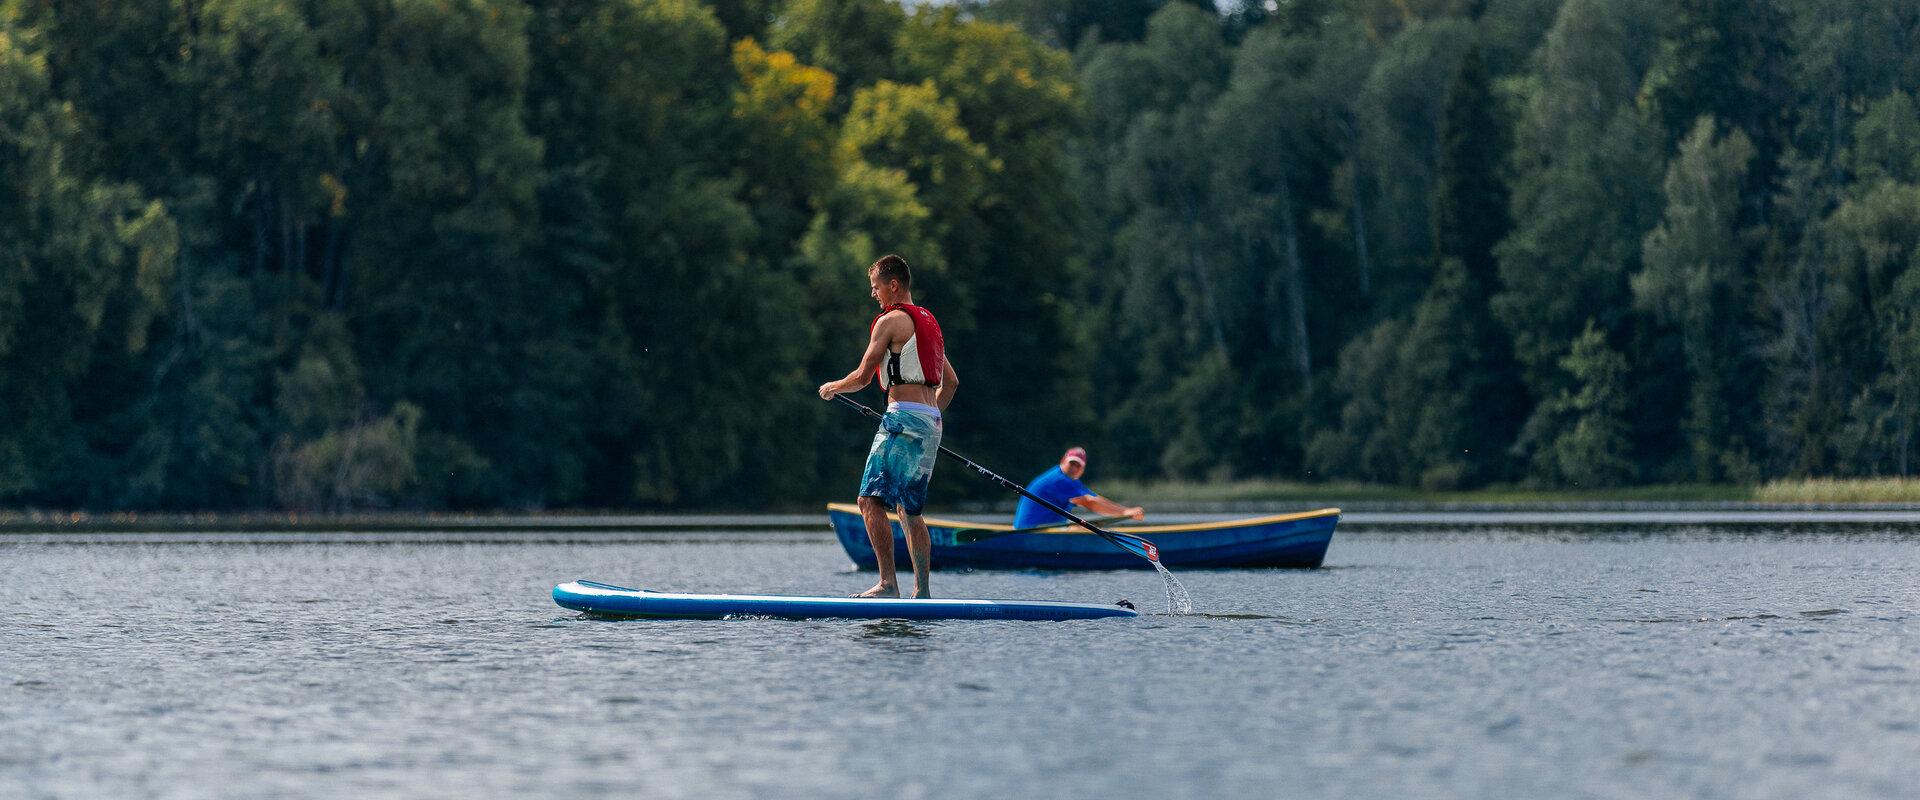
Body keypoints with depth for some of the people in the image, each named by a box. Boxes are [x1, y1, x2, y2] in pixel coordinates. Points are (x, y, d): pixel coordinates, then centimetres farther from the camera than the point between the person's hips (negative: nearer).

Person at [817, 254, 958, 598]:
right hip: (931, 422, 9)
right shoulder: (928, 322, 22)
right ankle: (922, 592, 10)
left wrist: (832, 388, 12)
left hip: (904, 416, -9)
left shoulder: (890, 321, -5)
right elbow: (951, 381, 28)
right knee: (909, 510, 13)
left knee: (871, 501, -13)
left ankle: (888, 583, -22)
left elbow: (863, 376, -6)